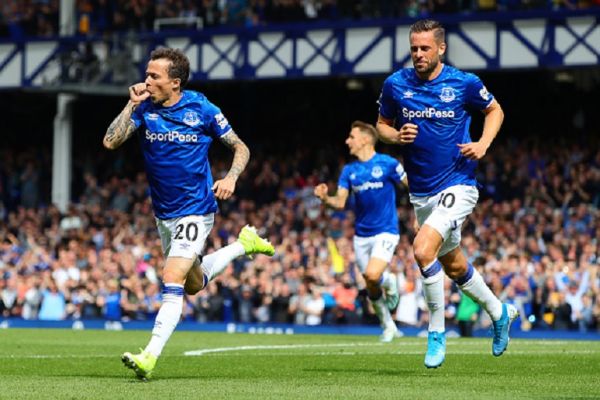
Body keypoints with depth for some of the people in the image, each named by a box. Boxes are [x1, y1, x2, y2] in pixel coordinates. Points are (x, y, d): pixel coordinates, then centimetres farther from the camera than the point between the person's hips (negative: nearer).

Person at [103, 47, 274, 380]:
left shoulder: (201, 109, -10)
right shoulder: (144, 108, -3)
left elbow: (240, 148, 0)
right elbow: (111, 142, -14)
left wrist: (230, 178, -17)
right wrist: (132, 104, -19)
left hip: (195, 211, -6)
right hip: (163, 213, 6)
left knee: (172, 283, -18)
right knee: (193, 283, 21)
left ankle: (150, 356, -20)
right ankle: (244, 244, 41)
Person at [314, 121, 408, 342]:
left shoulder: (387, 164, -7)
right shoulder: (349, 170, 7)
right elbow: (340, 202, 0)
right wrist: (325, 198, -20)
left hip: (385, 232, -5)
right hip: (362, 235, 5)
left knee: (373, 275, -27)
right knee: (372, 290, 6)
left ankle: (389, 281, 8)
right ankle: (388, 327, 26)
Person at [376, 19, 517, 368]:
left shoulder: (464, 83, -8)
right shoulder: (396, 85, -1)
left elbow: (495, 110, 10)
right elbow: (382, 125, 13)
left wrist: (483, 143, -7)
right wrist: (396, 135, -10)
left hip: (457, 185, -5)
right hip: (421, 192, 5)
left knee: (423, 250, -25)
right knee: (453, 266, 17)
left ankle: (437, 334, -10)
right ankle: (499, 312, 43)